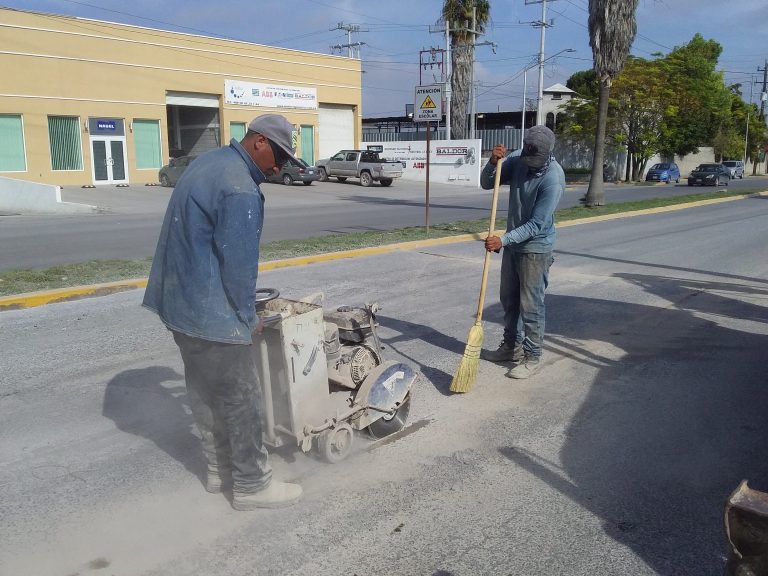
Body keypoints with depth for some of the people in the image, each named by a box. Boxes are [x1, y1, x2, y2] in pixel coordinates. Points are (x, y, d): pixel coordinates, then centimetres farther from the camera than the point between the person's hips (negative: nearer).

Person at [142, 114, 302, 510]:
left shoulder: (209, 163, 11)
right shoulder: (240, 189, -21)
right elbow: (239, 263, -20)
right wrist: (248, 317, -6)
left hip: (179, 300, 10)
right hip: (210, 310, -10)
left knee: (204, 390, 18)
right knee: (241, 397, 2)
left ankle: (220, 470, 32)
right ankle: (251, 485, 14)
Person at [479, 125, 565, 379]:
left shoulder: (553, 179, -25)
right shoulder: (517, 160, -6)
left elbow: (536, 225, -25)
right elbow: (486, 183, 0)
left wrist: (503, 240, -31)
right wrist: (493, 162, -19)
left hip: (535, 248, -7)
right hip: (512, 244, 7)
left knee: (531, 305, -1)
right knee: (508, 299, 17)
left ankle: (532, 358, 12)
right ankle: (511, 346, 33)